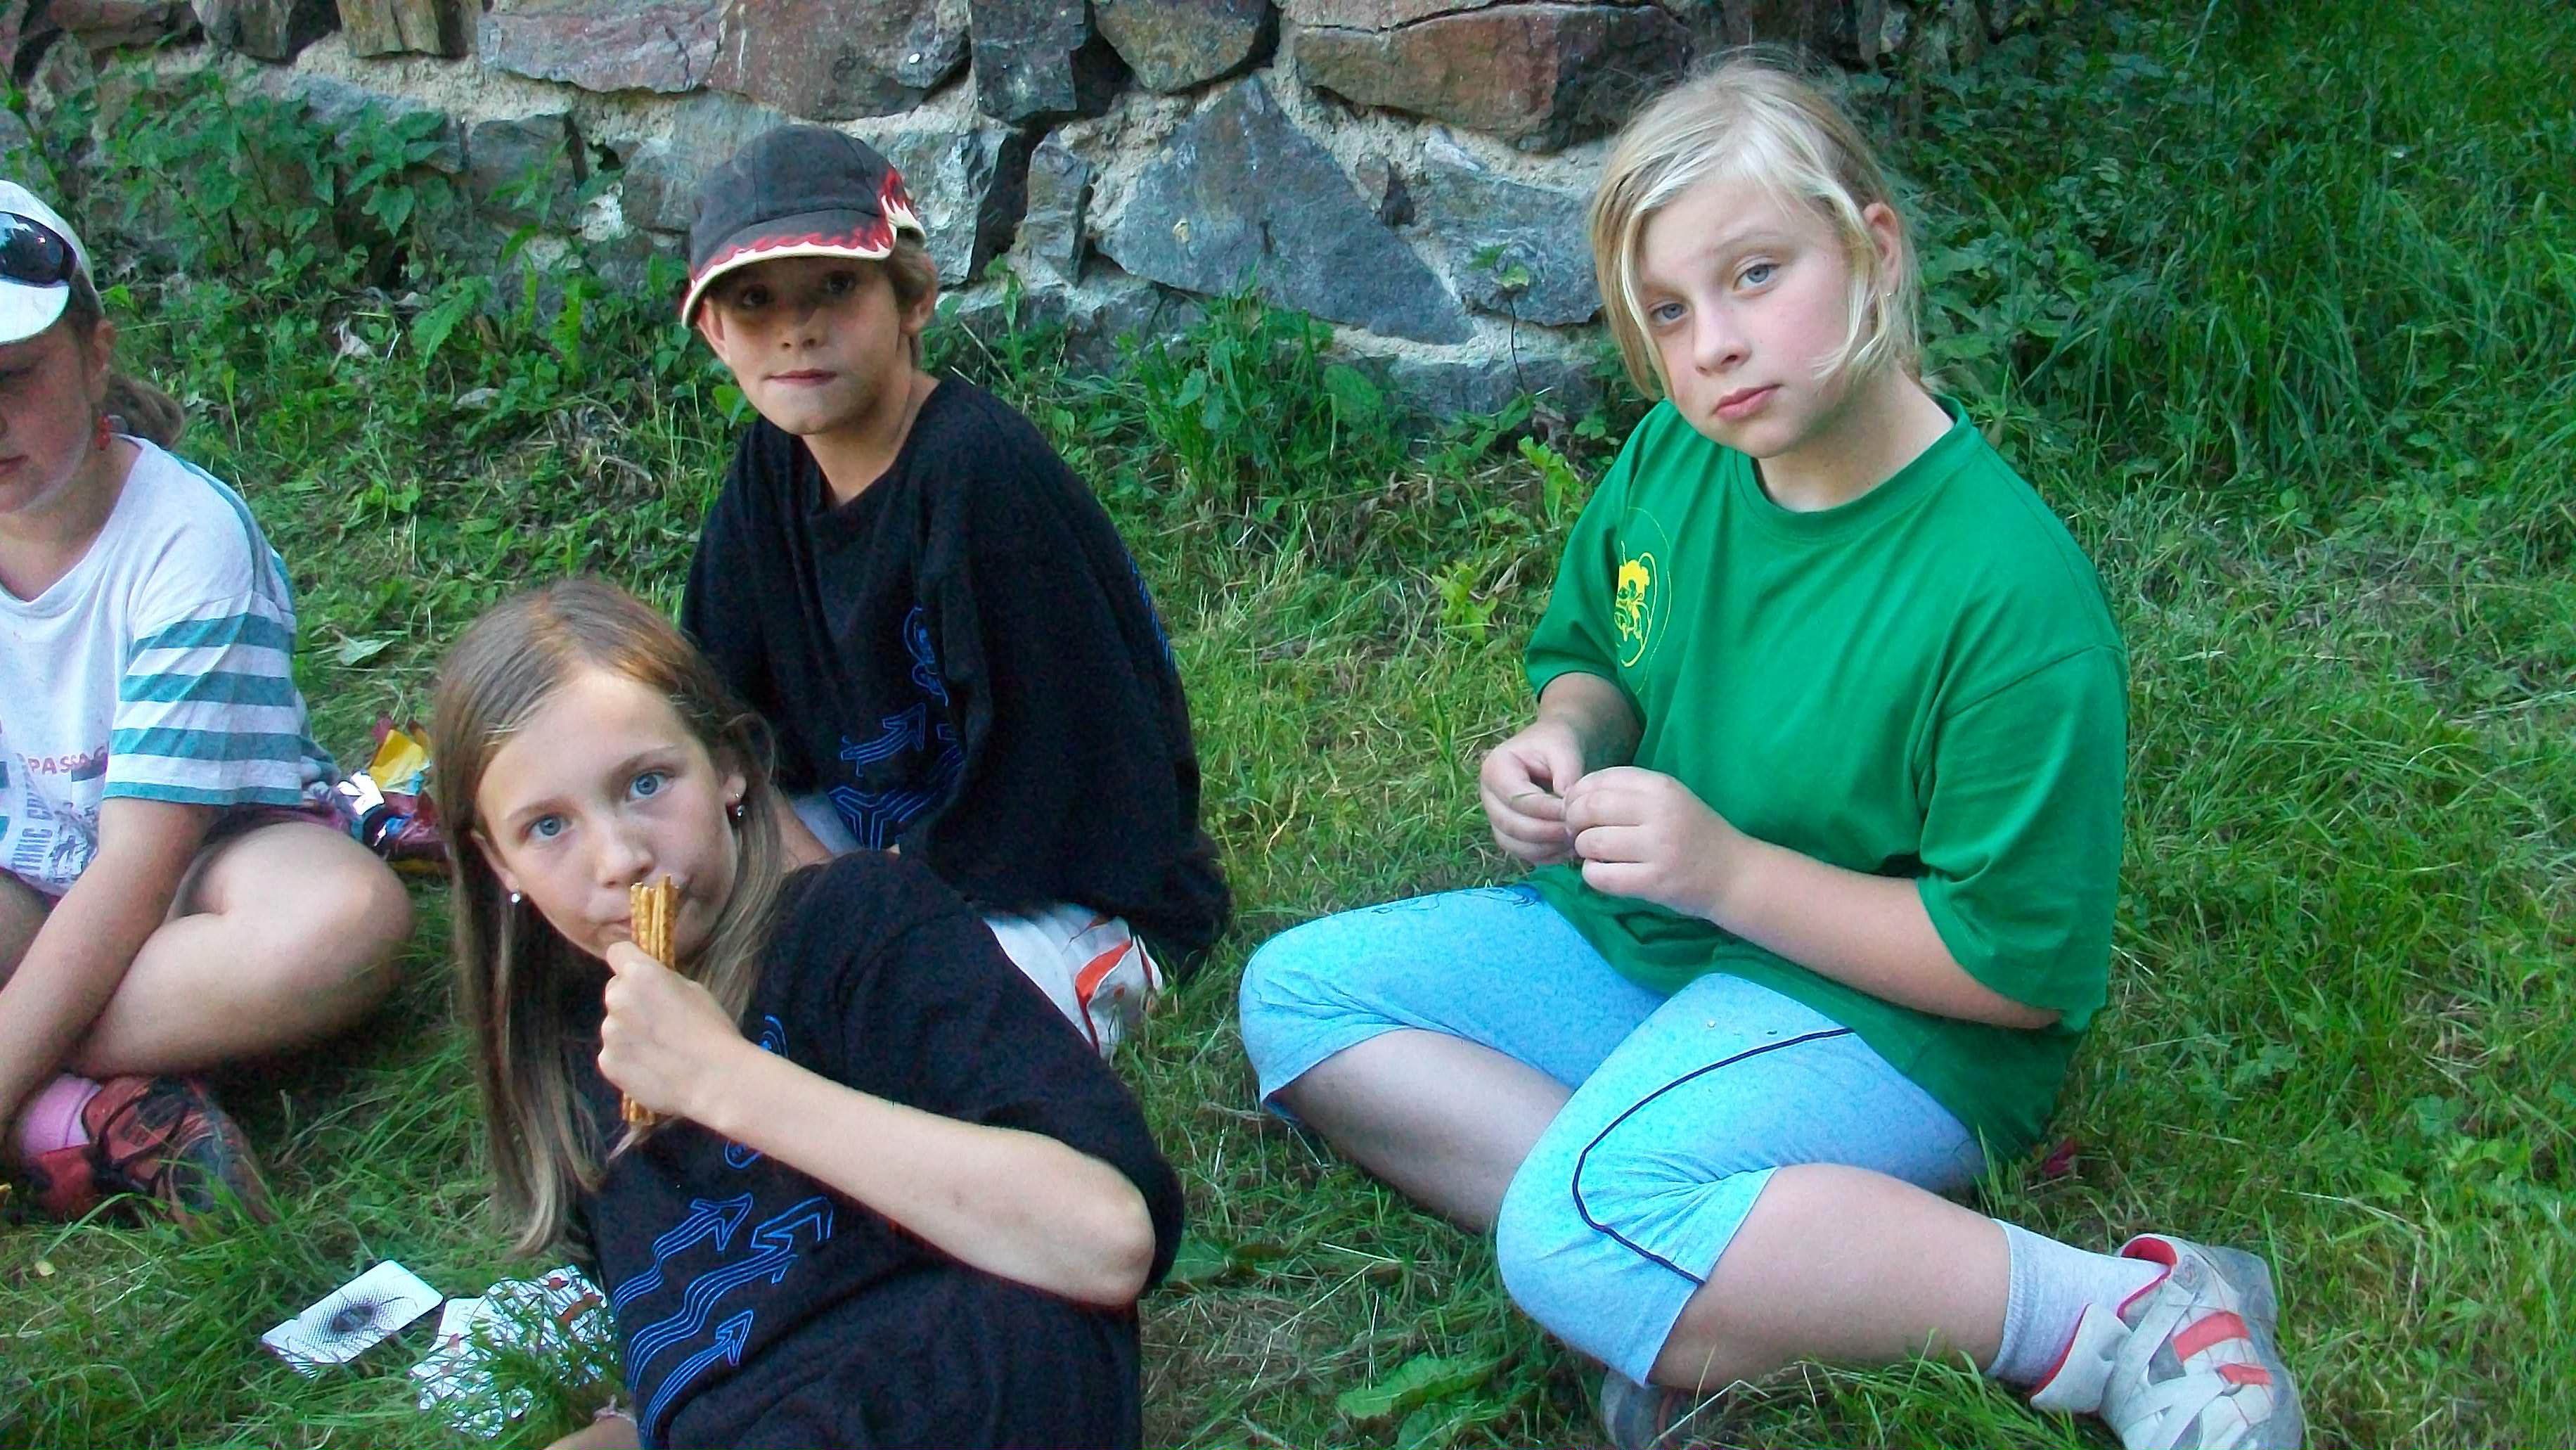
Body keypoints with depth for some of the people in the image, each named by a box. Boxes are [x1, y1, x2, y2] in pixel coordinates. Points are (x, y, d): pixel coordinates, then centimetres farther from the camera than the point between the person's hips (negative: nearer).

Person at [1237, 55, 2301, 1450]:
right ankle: (1704, 1271, -17)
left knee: (1579, 1234, -35)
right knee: (1294, 994, -3)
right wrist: (1564, 738, -8)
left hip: (1887, 1016, -8)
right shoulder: (1669, 460, -4)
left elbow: (2022, 971, -20)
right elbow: (1590, 654, 17)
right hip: (1638, 940, 9)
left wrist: (1732, 868, -25)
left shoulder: (2012, 593, -24)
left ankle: (2124, 1317, -22)